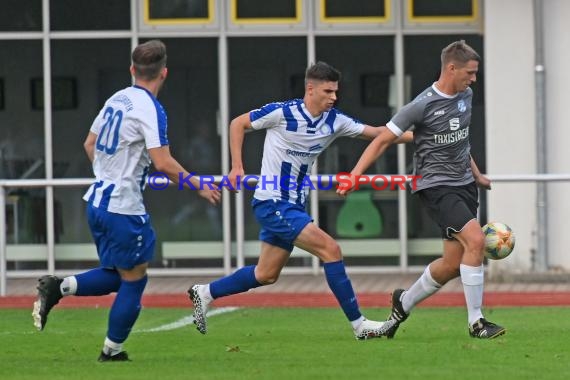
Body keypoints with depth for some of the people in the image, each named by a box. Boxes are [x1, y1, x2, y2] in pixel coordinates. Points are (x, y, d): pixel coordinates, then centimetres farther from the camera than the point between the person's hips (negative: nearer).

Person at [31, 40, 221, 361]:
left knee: (117, 276, 18)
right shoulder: (150, 109, -15)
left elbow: (90, 144, 20)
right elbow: (164, 163, -21)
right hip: (124, 208, -8)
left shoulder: (116, 100, 9)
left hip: (98, 200, 8)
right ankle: (112, 351, 10)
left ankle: (58, 288, 0)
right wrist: (199, 187, -10)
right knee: (134, 281, 5)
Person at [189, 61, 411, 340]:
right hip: (272, 203, -8)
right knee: (330, 249, -16)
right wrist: (237, 167, -9)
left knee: (266, 275, 13)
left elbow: (375, 133, 2)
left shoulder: (334, 121, 1)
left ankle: (205, 294, 29)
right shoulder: (281, 113, -15)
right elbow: (238, 124, -3)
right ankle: (359, 324, -13)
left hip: (293, 206, 8)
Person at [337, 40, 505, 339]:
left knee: (453, 264, 5)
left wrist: (476, 175, 31)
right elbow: (382, 140, -10)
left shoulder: (465, 96, 7)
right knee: (475, 239, -24)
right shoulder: (423, 105, -15)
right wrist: (354, 177, -17)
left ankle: (404, 303, 29)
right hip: (436, 187, -8)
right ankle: (475, 322, -16)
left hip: (464, 184, 8)